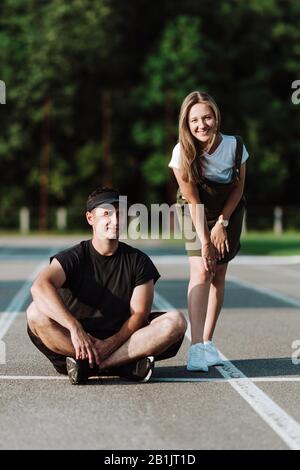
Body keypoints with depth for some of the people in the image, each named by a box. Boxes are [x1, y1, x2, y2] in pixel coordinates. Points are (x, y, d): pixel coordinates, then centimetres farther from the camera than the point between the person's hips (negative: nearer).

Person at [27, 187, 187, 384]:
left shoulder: (138, 261, 3)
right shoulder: (74, 257, -4)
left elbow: (139, 314, -4)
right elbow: (40, 286, -24)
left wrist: (110, 344, -21)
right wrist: (74, 327, -38)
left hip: (122, 339, 2)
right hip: (77, 340, -1)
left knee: (176, 321, -21)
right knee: (36, 313, -28)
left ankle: (88, 365, -28)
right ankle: (125, 365, -30)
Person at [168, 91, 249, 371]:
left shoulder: (235, 146, -21)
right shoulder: (182, 153, -25)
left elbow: (238, 188, -7)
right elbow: (194, 201, -21)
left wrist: (222, 223, -10)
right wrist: (204, 241, -25)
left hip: (229, 211, 2)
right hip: (195, 214, -2)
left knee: (218, 276, 2)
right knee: (201, 273, -17)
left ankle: (207, 342, 10)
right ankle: (197, 347, -25)